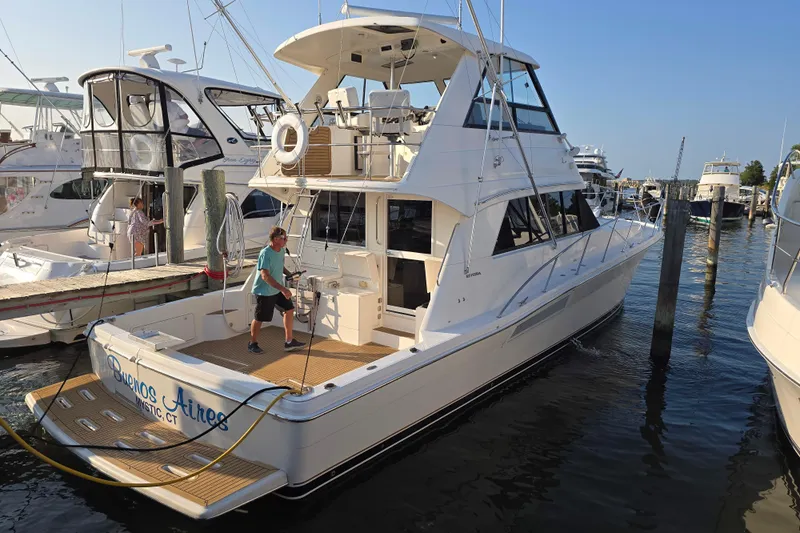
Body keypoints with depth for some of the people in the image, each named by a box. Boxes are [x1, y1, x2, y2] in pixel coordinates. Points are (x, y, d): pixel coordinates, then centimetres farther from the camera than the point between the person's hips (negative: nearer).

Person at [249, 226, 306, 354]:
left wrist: (289, 274, 4)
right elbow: (265, 276, -33)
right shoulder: (265, 254, -26)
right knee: (259, 318, 5)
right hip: (264, 291, -8)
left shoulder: (282, 250, 1)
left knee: (289, 309, 6)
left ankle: (289, 342, 17)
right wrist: (283, 289, -38)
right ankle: (252, 344, 27)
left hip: (277, 290, 8)